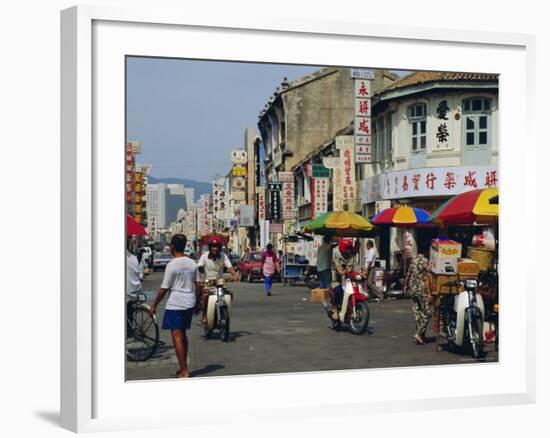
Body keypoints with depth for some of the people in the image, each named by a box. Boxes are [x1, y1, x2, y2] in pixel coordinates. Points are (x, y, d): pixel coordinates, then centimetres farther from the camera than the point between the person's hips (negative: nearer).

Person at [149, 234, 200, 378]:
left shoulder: (172, 265, -12)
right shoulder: (192, 263, 6)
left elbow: (164, 288, -11)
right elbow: (197, 285, 9)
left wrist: (154, 305, -2)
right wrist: (196, 302, 21)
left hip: (175, 304, -7)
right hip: (189, 303, 7)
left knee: (177, 337, -4)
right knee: (183, 335, 18)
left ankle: (184, 371, -8)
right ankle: (184, 367, 25)